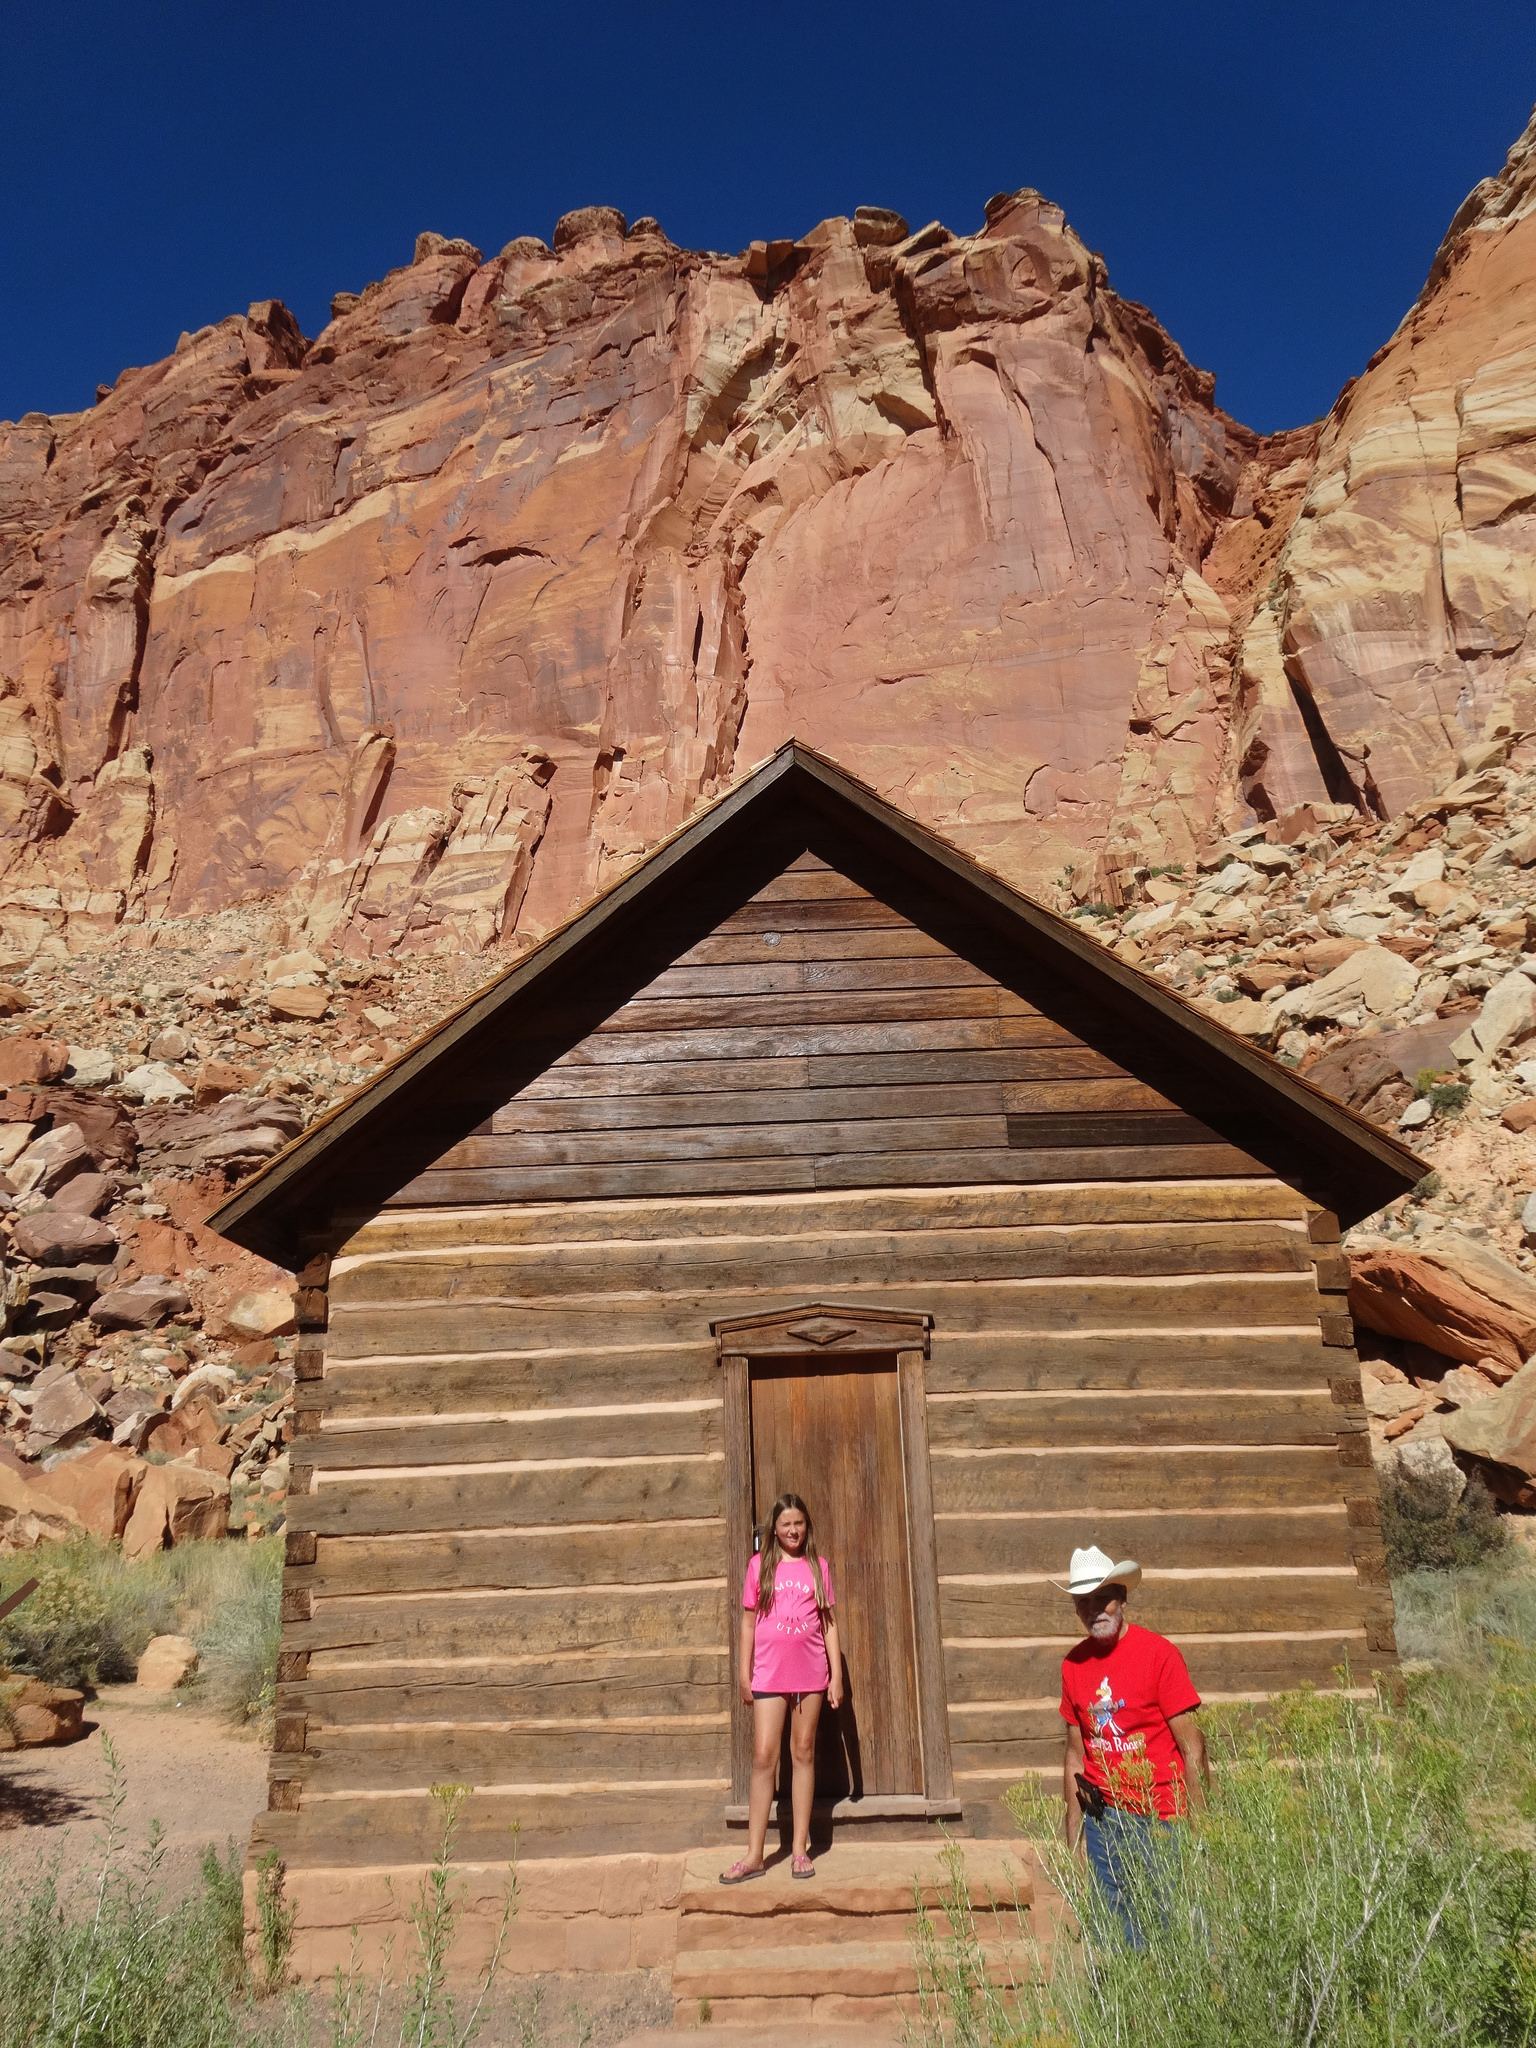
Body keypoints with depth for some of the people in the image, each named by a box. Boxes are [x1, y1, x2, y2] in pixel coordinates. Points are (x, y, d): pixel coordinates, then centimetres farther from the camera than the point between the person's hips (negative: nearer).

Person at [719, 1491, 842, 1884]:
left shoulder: (818, 1566, 5)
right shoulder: (760, 1565, 2)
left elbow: (829, 1623, 7)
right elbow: (748, 1621, 5)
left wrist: (836, 1675, 3)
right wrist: (744, 1673, 2)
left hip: (810, 1673, 1)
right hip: (769, 1673, -1)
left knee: (803, 1753, 8)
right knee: (764, 1756, -3)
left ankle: (801, 1849, 16)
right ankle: (754, 1855, 4)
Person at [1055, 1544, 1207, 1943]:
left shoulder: (1158, 1653, -9)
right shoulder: (1073, 1664, 4)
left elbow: (1192, 1747, -8)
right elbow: (1076, 1754, 11)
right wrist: (1073, 1838, 12)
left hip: (1161, 1820, -4)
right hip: (1103, 1822, 4)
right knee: (1114, 1938, 8)